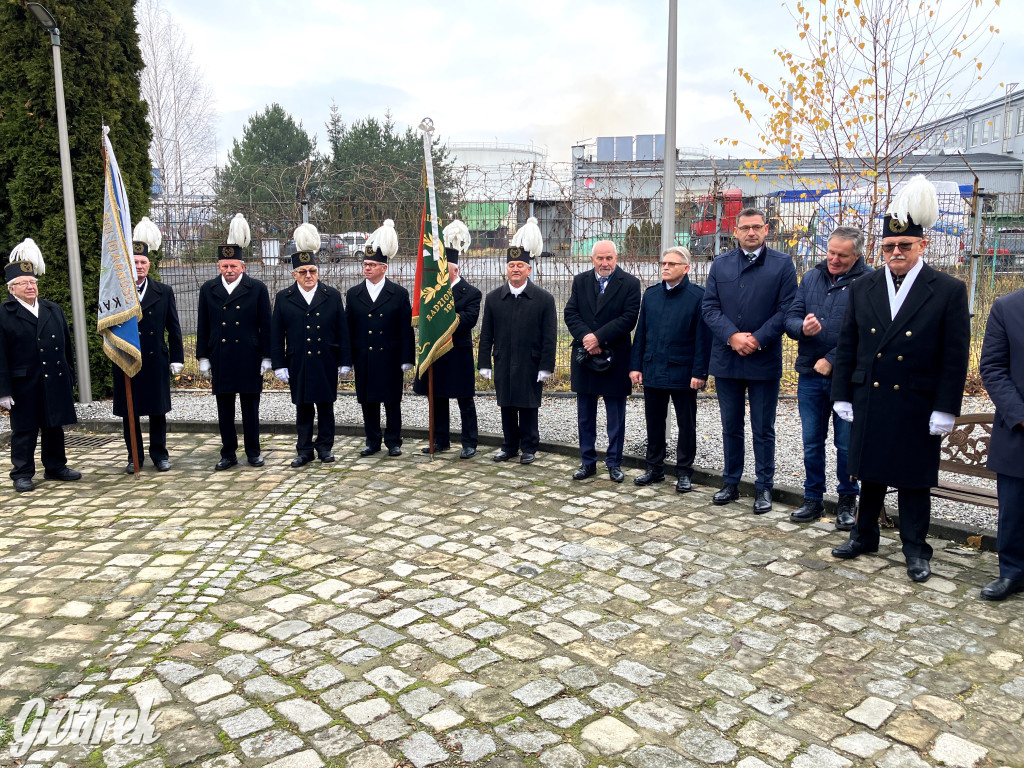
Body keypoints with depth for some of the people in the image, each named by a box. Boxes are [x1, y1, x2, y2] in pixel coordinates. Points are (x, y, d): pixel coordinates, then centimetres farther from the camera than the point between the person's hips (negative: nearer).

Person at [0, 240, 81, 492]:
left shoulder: (54, 310, 11)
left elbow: (66, 345, 15)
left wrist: (69, 375, 12)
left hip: (55, 382, 5)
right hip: (24, 386, -5)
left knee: (54, 427, 13)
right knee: (24, 430, 4)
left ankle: (56, 467, 26)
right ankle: (22, 474, 14)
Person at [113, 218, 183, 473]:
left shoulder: (164, 292, 4)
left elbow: (173, 328, 5)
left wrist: (177, 358, 2)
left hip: (156, 361, 0)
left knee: (158, 411, 7)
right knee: (128, 413, 8)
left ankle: (159, 454, 20)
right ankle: (135, 457, 20)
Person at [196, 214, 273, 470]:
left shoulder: (257, 289, 0)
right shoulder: (208, 290, 7)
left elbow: (265, 325, 0)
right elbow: (203, 326, 9)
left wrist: (266, 357, -4)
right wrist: (203, 357, 5)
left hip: (249, 358, -2)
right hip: (220, 360, 2)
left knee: (250, 407, 6)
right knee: (224, 409, 8)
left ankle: (253, 452, 17)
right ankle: (228, 454, 17)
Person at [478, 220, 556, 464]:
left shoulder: (544, 299, -3)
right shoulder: (493, 298, 5)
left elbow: (549, 337, -4)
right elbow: (486, 334, 7)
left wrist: (545, 367, -9)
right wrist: (485, 363, 2)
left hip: (530, 366, -3)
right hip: (503, 365, 3)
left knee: (529, 408, 6)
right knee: (506, 408, 11)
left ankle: (529, 448, 19)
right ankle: (509, 446, 25)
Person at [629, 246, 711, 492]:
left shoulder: (698, 296, -6)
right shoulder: (650, 294, 9)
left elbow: (703, 337, -9)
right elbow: (641, 332, 10)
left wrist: (699, 372, -14)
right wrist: (635, 365, 5)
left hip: (683, 373, -4)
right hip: (653, 370, 5)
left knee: (686, 425, 7)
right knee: (654, 423, 13)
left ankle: (684, 472, 19)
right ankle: (655, 469, 26)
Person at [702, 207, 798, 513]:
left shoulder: (782, 264, 0)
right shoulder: (720, 264, 8)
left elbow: (786, 310, -7)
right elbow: (710, 307, 1)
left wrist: (757, 339, -16)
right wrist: (732, 336, -13)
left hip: (764, 360, -2)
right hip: (727, 359, 3)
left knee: (763, 430, 6)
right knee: (731, 427, 13)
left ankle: (764, 488, 18)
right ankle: (731, 483, 25)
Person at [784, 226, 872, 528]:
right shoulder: (811, 277, 9)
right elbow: (790, 317, 7)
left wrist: (831, 360, -16)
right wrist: (802, 327, -16)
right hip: (810, 375, 4)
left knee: (846, 444, 6)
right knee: (812, 442, 12)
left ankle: (847, 500, 22)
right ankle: (813, 499, 24)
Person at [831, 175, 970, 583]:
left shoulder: (949, 290, -5)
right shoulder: (862, 288, 4)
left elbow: (955, 358, -6)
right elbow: (847, 346, 6)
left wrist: (945, 410, -10)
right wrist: (842, 396, 3)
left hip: (918, 406, -3)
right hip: (869, 400, 3)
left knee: (914, 479, 8)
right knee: (870, 473, 14)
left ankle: (915, 550, 22)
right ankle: (864, 535, 30)